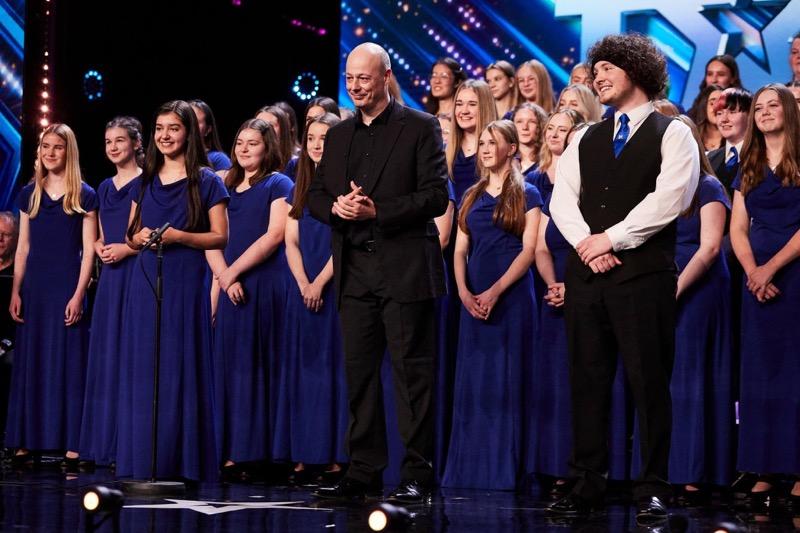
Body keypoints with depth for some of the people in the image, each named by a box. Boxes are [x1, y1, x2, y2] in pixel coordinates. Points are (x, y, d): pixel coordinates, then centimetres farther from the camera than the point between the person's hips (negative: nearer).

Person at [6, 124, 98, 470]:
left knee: (69, 366, -3)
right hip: (34, 288, 4)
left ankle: (71, 447, -2)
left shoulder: (84, 196, 1)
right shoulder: (29, 194, 11)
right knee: (30, 364, 5)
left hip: (67, 287, -4)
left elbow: (88, 250, -2)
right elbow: (23, 247, 12)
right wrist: (15, 292, 5)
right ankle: (25, 443, 8)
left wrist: (79, 295, -11)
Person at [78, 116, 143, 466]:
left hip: (138, 272, -7)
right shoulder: (105, 188, 17)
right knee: (106, 355, 7)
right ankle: (106, 443, 12)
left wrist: (126, 248, -16)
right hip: (110, 275, 7)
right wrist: (99, 248, 4)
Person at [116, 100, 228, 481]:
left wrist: (178, 236, -15)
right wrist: (139, 238, -3)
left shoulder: (206, 181, 1)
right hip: (145, 283, 5)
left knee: (181, 369, -5)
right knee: (143, 369, 3)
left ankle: (184, 461, 1)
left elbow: (220, 237, -2)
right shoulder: (145, 182, 15)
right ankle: (143, 461, 8)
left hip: (185, 284, -4)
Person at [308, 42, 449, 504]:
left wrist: (377, 211, -16)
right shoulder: (338, 136, 18)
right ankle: (363, 473, 12)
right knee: (359, 373, 7)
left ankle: (418, 476, -1)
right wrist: (336, 207, -6)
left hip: (404, 269, -6)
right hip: (354, 270, 6)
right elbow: (315, 196, 17)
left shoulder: (421, 128, 0)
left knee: (412, 373, -4)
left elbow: (437, 196, -8)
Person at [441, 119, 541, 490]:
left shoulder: (526, 195, 2)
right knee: (471, 382, 4)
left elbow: (529, 250, -7)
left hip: (512, 298, -5)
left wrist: (496, 291, -16)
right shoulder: (472, 196, 16)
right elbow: (460, 250, 12)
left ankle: (504, 469, 1)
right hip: (474, 300, 5)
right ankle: (469, 469, 9)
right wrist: (463, 291, -6)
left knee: (506, 382, -3)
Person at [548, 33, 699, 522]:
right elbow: (562, 198, 8)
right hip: (586, 274, 5)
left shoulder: (672, 134, 2)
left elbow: (668, 199, -11)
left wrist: (611, 239, -13)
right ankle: (588, 484, 11)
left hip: (644, 275, -5)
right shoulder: (585, 139, 19)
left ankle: (653, 490, 2)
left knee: (649, 383, -3)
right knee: (588, 381, 5)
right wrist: (586, 243, -10)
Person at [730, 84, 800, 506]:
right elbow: (738, 229, 9)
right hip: (758, 278, 5)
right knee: (760, 370, 3)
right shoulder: (748, 170, 15)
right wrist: (752, 271, -8)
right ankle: (763, 471, 4)